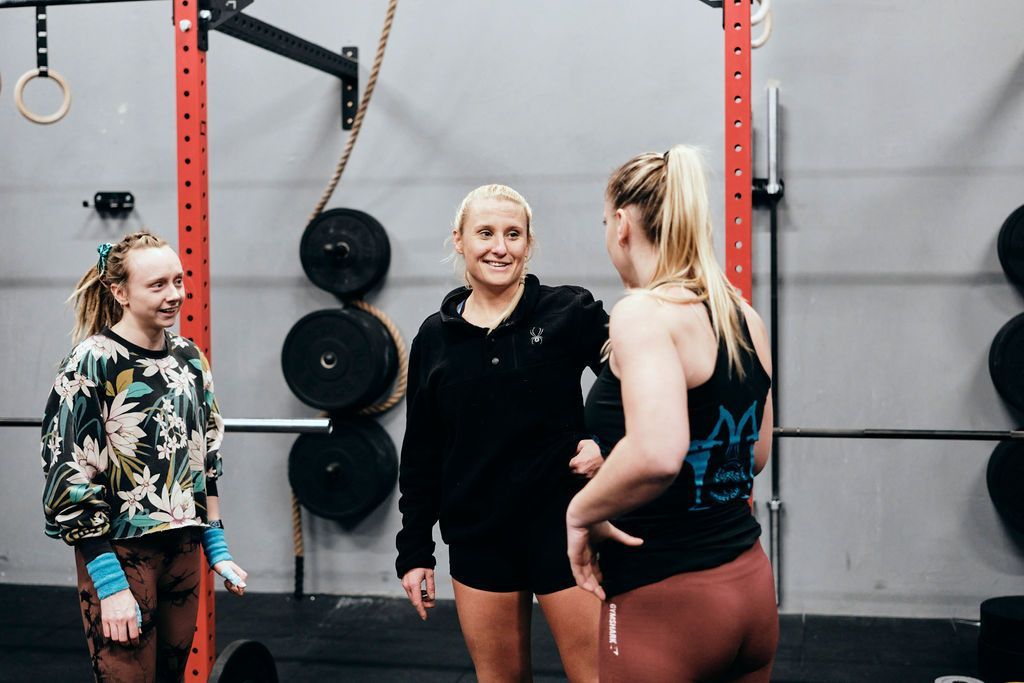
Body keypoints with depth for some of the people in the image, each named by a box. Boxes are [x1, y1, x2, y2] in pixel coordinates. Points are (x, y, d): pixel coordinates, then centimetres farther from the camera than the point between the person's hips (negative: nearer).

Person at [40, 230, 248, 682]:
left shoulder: (190, 359, 6)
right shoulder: (92, 363, -12)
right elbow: (72, 478, -15)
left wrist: (217, 549, 11)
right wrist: (109, 584, -18)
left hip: (183, 548, 6)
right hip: (120, 551, -6)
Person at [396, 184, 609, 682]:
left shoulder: (570, 313, -5)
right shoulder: (435, 337, 4)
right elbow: (421, 454, 9)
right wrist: (414, 549, 8)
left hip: (563, 524, -3)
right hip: (477, 534, 3)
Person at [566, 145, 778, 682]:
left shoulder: (644, 311, -17)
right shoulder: (743, 316, 7)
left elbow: (657, 455, -33)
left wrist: (583, 510, -15)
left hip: (666, 600, -8)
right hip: (751, 588, 8)